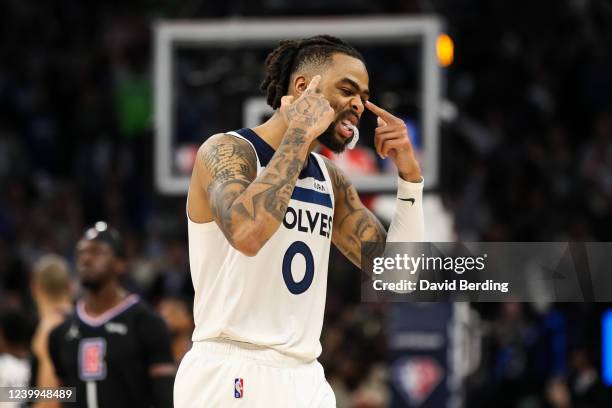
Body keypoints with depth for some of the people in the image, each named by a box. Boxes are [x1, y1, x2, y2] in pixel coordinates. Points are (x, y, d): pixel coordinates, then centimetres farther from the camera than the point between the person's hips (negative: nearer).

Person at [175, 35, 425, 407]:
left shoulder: (331, 180, 14)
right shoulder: (228, 151, -8)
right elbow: (247, 232, -30)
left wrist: (409, 176, 3)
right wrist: (300, 133, -21)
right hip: (231, 377, -8)